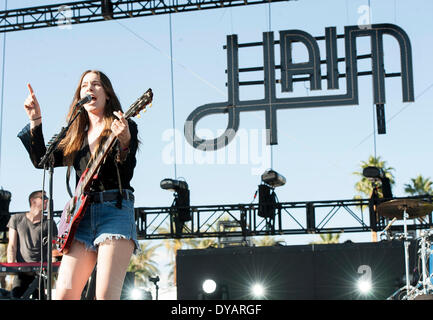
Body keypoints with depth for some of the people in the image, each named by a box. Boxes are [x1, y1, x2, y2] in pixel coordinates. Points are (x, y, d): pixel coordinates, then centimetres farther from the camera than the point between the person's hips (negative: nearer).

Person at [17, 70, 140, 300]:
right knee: (64, 294, -4)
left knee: (105, 295, -19)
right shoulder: (76, 136, 21)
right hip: (81, 214, 5)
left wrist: (124, 142, -28)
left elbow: (126, 174, -9)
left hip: (115, 211, -5)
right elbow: (43, 160, 14)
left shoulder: (125, 127, 5)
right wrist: (35, 121, 7)